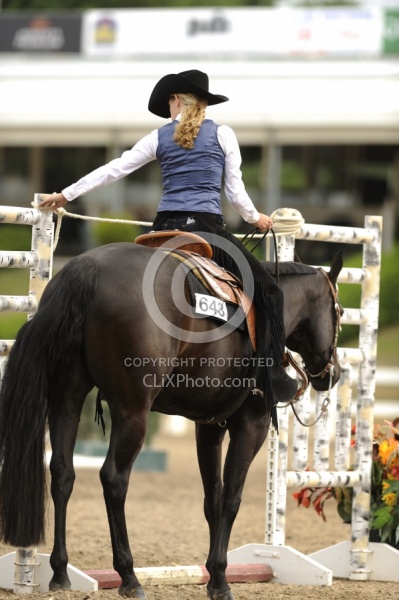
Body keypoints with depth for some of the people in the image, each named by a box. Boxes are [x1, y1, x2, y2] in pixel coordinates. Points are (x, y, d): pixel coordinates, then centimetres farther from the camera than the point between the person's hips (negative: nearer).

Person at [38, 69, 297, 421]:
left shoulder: (160, 138, 11)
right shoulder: (222, 135, 6)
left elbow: (113, 170, 14)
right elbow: (235, 192, 5)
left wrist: (66, 195, 24)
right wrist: (255, 218, 25)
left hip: (166, 229, 2)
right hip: (208, 228, -2)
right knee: (266, 290, 8)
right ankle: (272, 378, -2)